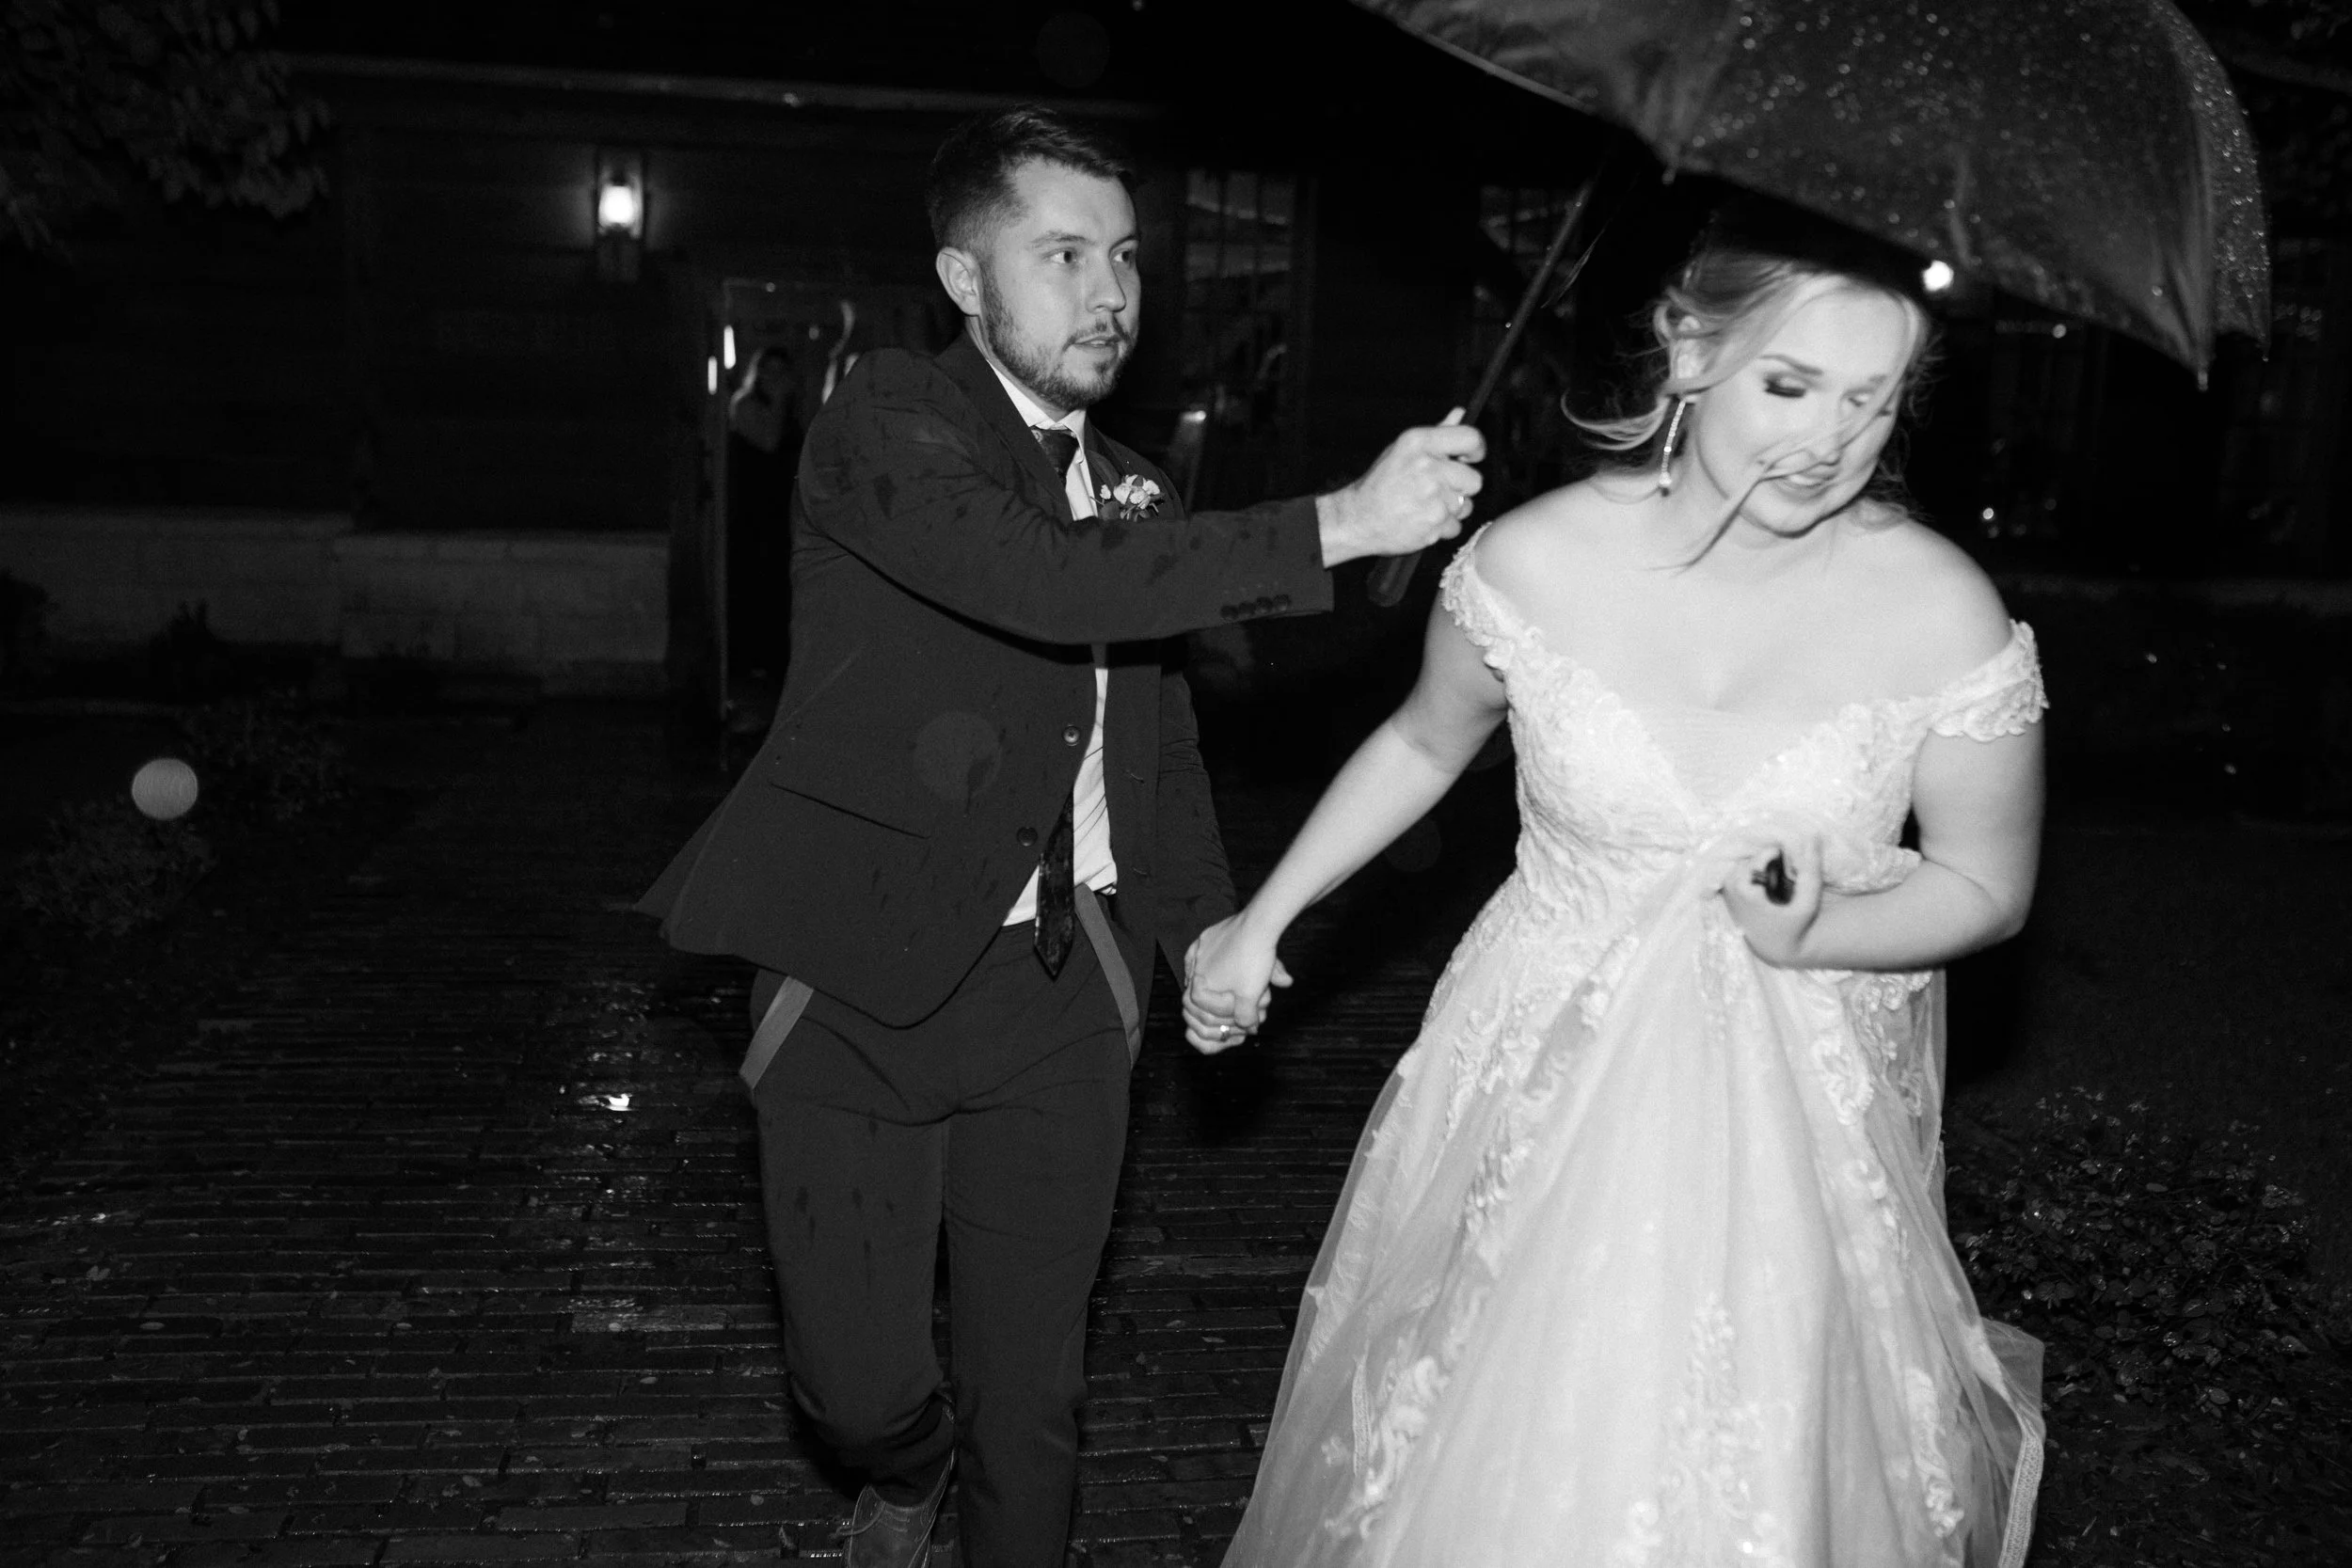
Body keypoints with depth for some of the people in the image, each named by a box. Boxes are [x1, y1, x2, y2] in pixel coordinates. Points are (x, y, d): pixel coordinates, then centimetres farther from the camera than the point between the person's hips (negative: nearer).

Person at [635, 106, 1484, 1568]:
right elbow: (1041, 575, -30)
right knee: (857, 1378, 3)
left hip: (1064, 990, 5)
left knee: (1036, 1383, 11)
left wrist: (1210, 921, 13)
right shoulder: (889, 419, -10)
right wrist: (1339, 524, -29)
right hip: (868, 980, -4)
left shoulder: (1137, 493, 9)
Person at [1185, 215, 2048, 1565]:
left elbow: (1989, 887, 0)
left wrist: (1815, 934, -19)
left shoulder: (1944, 614, -14)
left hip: (1796, 1134, 0)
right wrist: (1266, 920, 8)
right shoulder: (1535, 563, -13)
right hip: (1546, 1092, 1)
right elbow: (1426, 743, 7)